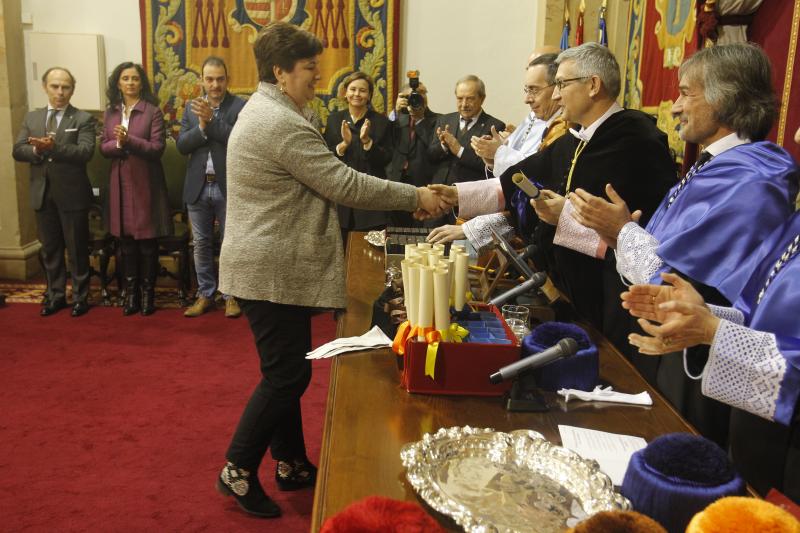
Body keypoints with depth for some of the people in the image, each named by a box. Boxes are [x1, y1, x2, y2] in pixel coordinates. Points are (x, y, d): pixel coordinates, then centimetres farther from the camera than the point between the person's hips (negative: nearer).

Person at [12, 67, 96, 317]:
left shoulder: (83, 119, -3)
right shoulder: (31, 118, 11)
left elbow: (85, 151, -17)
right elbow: (17, 150, 3)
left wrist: (54, 148, -28)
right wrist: (37, 150, -17)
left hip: (72, 194, -4)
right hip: (42, 194, 5)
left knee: (77, 249, 4)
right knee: (50, 249, 13)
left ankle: (80, 297, 15)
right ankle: (55, 295, 24)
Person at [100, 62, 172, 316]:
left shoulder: (152, 111, -5)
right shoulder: (110, 113, 9)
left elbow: (157, 148, -11)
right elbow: (103, 147, 6)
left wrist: (130, 140, -23)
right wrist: (118, 144, -15)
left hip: (146, 183, -4)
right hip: (120, 183, 4)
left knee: (147, 240, 2)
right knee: (126, 240, 9)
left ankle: (147, 292, 14)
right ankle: (131, 291, 20)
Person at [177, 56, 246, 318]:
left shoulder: (241, 106, -4)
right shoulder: (191, 107, 9)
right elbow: (182, 145, 1)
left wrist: (212, 120, -21)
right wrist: (201, 127, -15)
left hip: (228, 187, -4)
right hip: (198, 187, 4)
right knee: (201, 244, 11)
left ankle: (231, 295, 18)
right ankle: (205, 295, 23)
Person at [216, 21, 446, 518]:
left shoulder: (264, 111, 15)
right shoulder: (284, 125, -20)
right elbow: (346, 185, -21)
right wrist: (415, 196, -13)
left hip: (268, 266, 11)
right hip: (274, 272, -11)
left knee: (286, 369, 16)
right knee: (287, 375, -1)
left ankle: (291, 464, 28)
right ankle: (239, 470, 12)